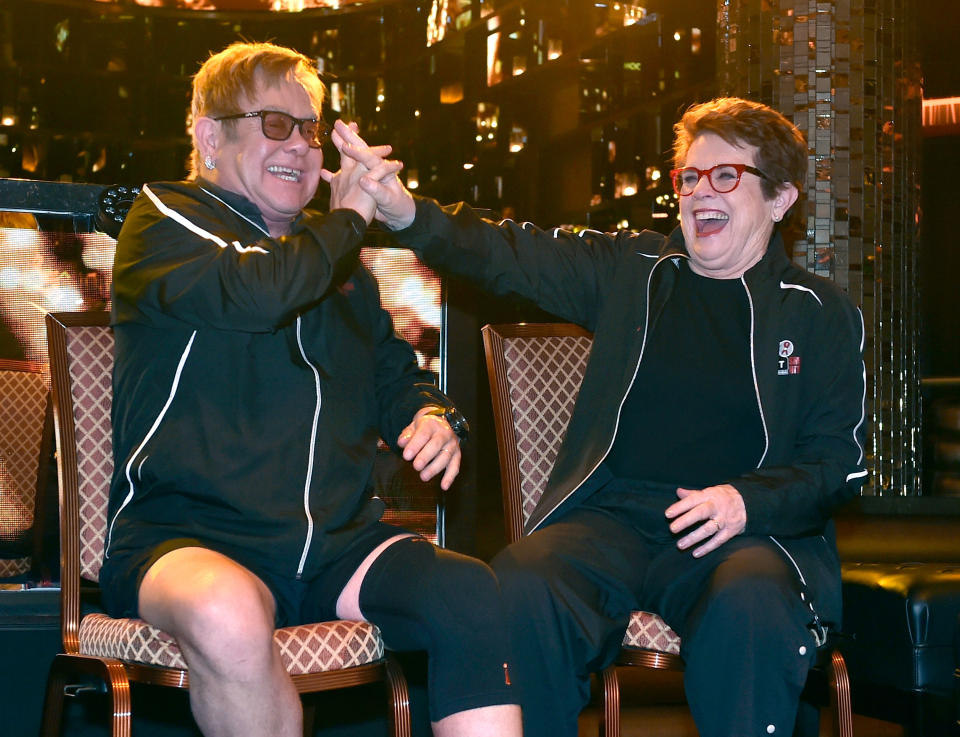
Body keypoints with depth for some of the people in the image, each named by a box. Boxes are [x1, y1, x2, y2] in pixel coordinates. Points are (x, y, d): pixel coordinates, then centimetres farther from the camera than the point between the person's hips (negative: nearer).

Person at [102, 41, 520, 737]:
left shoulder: (337, 256, 23)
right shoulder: (165, 220, 3)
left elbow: (395, 375, 32)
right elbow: (258, 291, -19)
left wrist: (430, 417, 7)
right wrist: (350, 217, -2)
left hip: (336, 543, 5)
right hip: (186, 538, -5)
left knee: (472, 593, -26)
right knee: (229, 614, -40)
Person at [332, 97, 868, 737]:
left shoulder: (825, 316, 13)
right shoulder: (631, 269, 17)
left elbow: (838, 461, 7)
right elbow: (510, 255, 9)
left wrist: (747, 500, -13)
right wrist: (405, 212, -10)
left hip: (747, 529, -1)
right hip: (611, 513, 2)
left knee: (753, 606, -38)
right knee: (518, 589, -31)